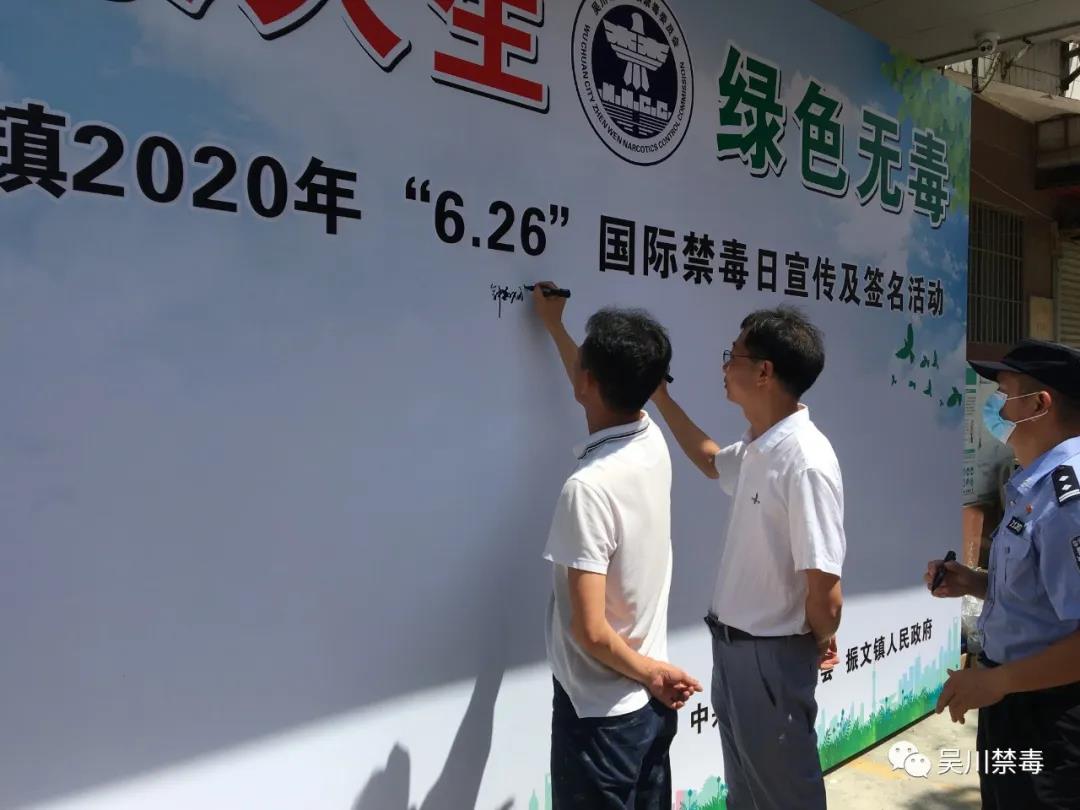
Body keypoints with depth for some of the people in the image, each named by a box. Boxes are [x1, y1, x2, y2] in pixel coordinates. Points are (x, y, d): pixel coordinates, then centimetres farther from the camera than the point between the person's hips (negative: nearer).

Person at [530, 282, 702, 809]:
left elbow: (591, 631, -26)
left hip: (601, 711, -7)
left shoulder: (587, 487, -27)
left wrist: (651, 674, -8)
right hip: (651, 703, 7)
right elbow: (603, 397, 20)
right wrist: (554, 326, 31)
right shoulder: (652, 442, -4)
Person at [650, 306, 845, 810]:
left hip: (771, 657, -8)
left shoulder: (805, 461, -26)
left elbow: (825, 592, -24)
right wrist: (661, 396, 25)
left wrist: (819, 643, -4)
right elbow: (711, 460, 27)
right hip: (731, 647, 8)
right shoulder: (755, 451, 1)